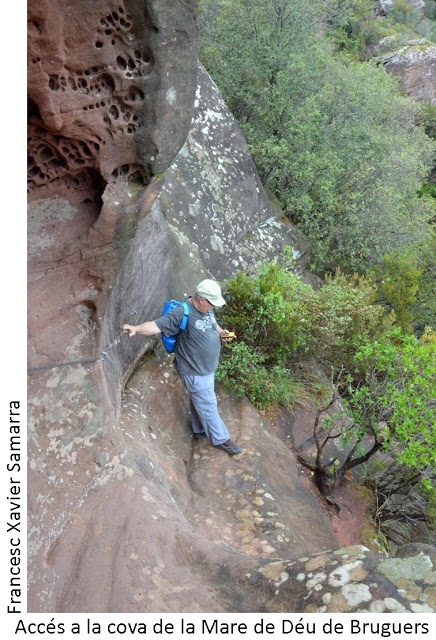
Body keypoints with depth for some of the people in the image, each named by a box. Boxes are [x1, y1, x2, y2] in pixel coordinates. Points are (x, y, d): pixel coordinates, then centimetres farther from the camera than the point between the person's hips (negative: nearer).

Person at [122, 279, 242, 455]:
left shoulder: (206, 308, -1)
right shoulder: (182, 313, -27)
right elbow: (157, 325, -32)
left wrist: (221, 332, -1)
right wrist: (136, 328, -48)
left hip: (207, 367, 8)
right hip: (195, 372, -8)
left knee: (199, 400, 26)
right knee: (208, 406, 6)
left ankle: (200, 430, 46)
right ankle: (221, 439, 24)